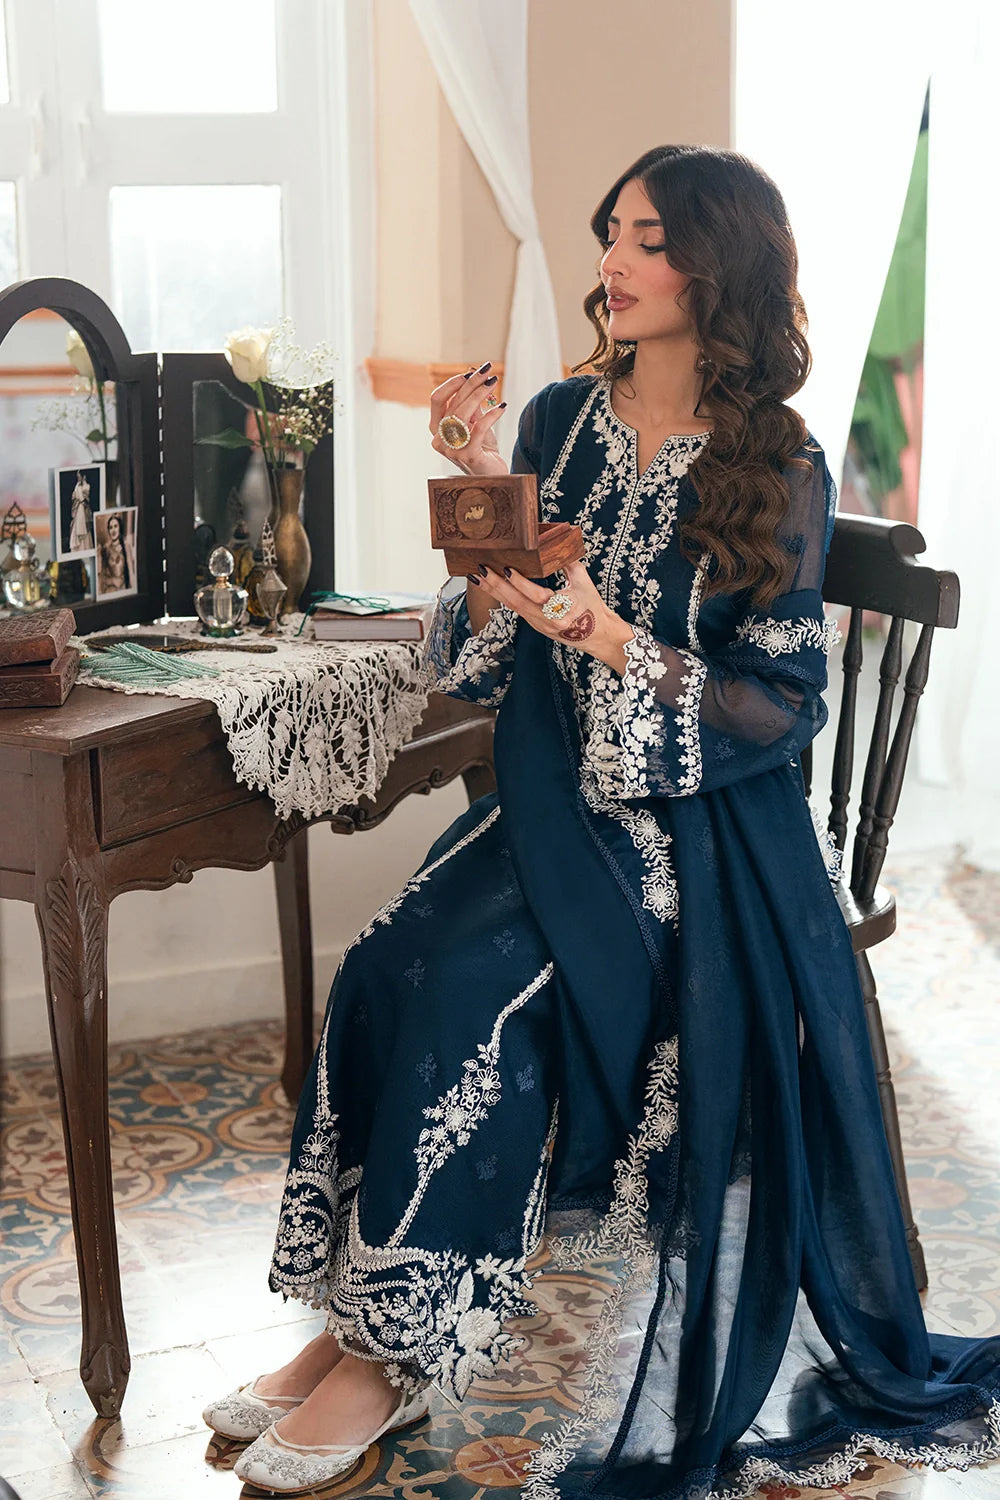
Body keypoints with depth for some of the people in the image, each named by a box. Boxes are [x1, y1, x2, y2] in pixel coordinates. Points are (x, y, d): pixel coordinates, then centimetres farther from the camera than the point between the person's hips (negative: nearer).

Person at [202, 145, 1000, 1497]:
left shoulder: (780, 470, -5)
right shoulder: (563, 419, 7)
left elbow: (782, 705, -9)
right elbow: (486, 662, 6)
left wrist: (611, 638, -21)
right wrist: (486, 496, -9)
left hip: (696, 826, -4)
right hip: (551, 799, 5)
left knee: (467, 987, -26)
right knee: (391, 965, -22)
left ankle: (393, 1347, -10)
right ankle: (364, 1320, -10)